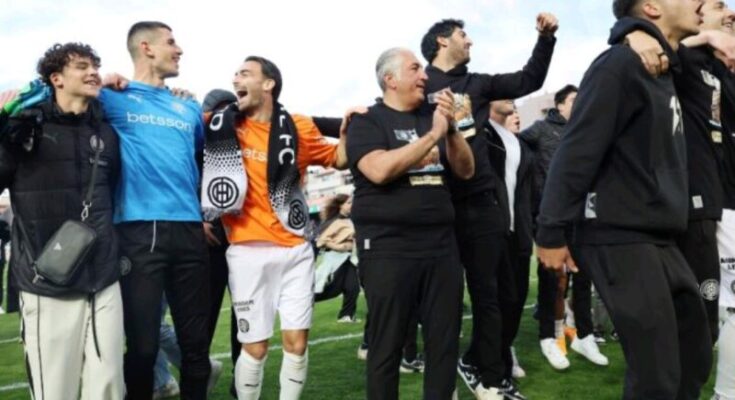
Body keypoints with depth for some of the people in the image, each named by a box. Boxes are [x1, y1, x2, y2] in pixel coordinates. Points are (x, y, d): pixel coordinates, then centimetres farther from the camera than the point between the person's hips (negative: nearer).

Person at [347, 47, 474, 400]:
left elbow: (466, 170, 12)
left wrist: (451, 128, -4)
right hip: (388, 248, -5)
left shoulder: (431, 118, 16)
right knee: (387, 346, 1)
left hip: (440, 246, 5)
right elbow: (380, 170, -18)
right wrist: (433, 135, -14)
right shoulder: (367, 121, 0)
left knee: (445, 342, 7)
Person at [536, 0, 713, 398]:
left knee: (695, 357, 14)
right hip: (621, 240, -10)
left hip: (660, 240, 10)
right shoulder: (620, 64, -13)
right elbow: (576, 153, -18)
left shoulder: (663, 71, 16)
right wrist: (552, 233, -18)